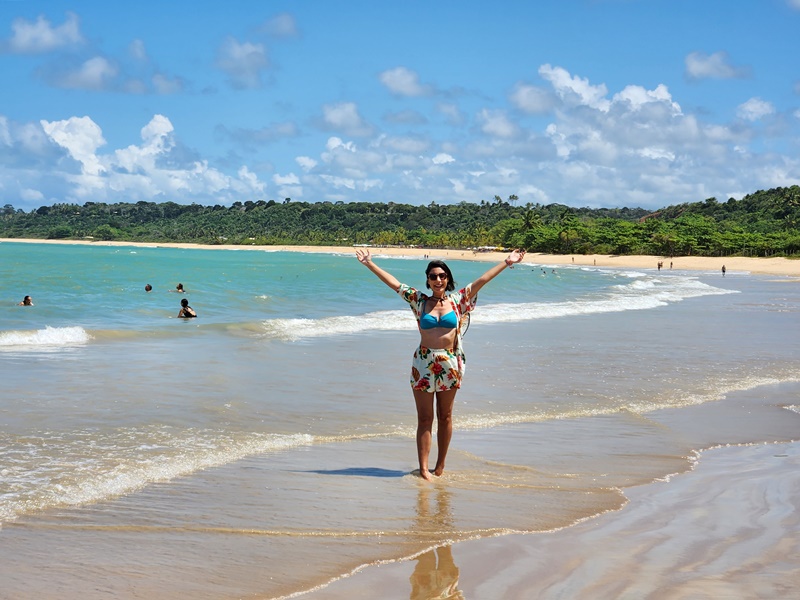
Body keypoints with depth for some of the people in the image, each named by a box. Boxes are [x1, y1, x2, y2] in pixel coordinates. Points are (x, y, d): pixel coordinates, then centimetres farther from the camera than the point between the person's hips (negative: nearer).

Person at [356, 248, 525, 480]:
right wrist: (369, 264, 2)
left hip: (449, 363, 1)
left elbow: (482, 281, 1)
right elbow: (393, 283, 3)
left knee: (445, 416, 10)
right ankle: (423, 469, 0)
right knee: (424, 418, 0)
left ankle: (440, 466, 21)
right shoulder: (419, 301, 4)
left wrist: (507, 263, -1)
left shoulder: (457, 300, 4)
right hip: (423, 363, -1)